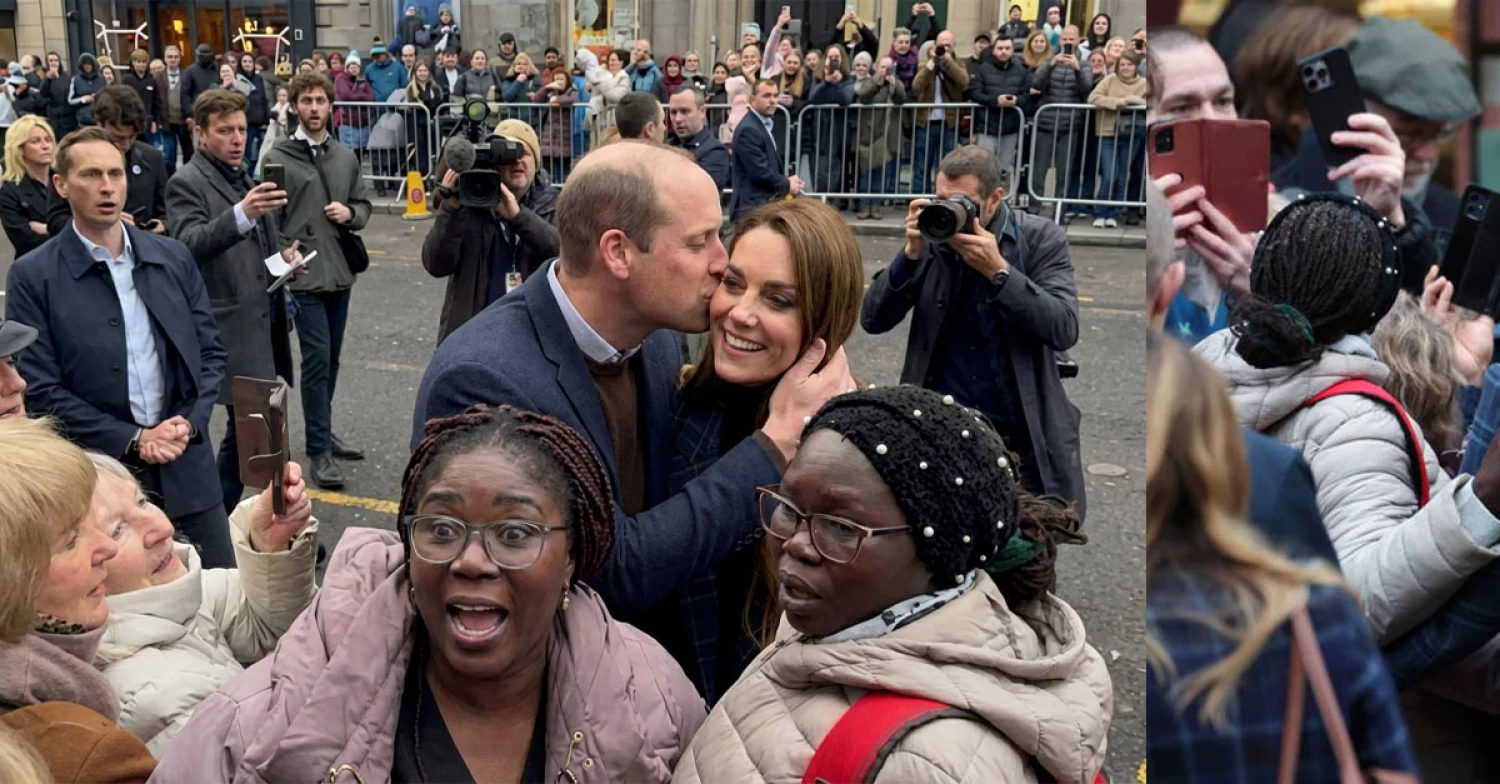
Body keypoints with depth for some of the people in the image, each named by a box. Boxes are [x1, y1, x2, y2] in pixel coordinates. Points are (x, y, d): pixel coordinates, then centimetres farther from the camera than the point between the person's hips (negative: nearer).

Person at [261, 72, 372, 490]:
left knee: (331, 357, 15)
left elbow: (363, 204, 17)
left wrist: (350, 213, -5)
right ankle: (318, 449, -2)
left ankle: (323, 430, 30)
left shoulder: (346, 157, 10)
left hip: (340, 273, 5)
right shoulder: (279, 159, -5)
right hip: (303, 276, -5)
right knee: (316, 357, -8)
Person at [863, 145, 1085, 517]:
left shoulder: (1041, 239, -5)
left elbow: (1064, 330, -16)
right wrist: (911, 253, -18)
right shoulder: (929, 238, -1)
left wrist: (998, 270, -23)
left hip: (1021, 435, -1)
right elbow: (873, 320, -4)